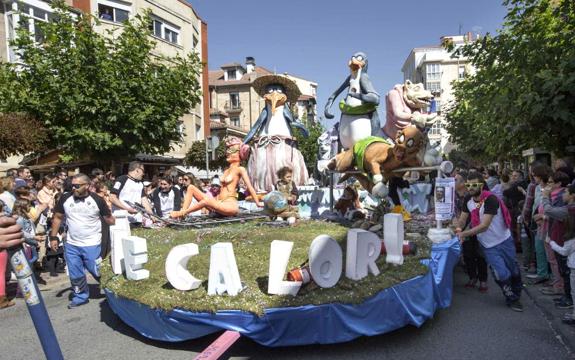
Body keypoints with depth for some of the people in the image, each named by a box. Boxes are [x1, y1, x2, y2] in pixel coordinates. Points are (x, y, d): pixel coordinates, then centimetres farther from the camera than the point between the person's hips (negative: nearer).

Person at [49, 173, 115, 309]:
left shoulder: (97, 200, -11)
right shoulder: (65, 199, -4)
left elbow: (109, 219, -4)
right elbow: (58, 218, 6)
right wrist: (54, 237, 3)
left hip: (92, 245, -3)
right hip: (71, 245, 4)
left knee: (97, 272, 4)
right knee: (75, 275, 13)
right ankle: (80, 297, 32)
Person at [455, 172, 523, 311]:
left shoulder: (490, 199, -26)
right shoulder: (468, 199, -7)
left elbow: (484, 226, -32)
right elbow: (463, 218, 0)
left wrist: (464, 233, -35)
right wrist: (459, 229, -21)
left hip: (504, 241, -3)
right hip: (488, 245, 3)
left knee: (514, 271, 16)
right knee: (501, 274, -3)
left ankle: (517, 293, 45)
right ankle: (512, 299, 22)